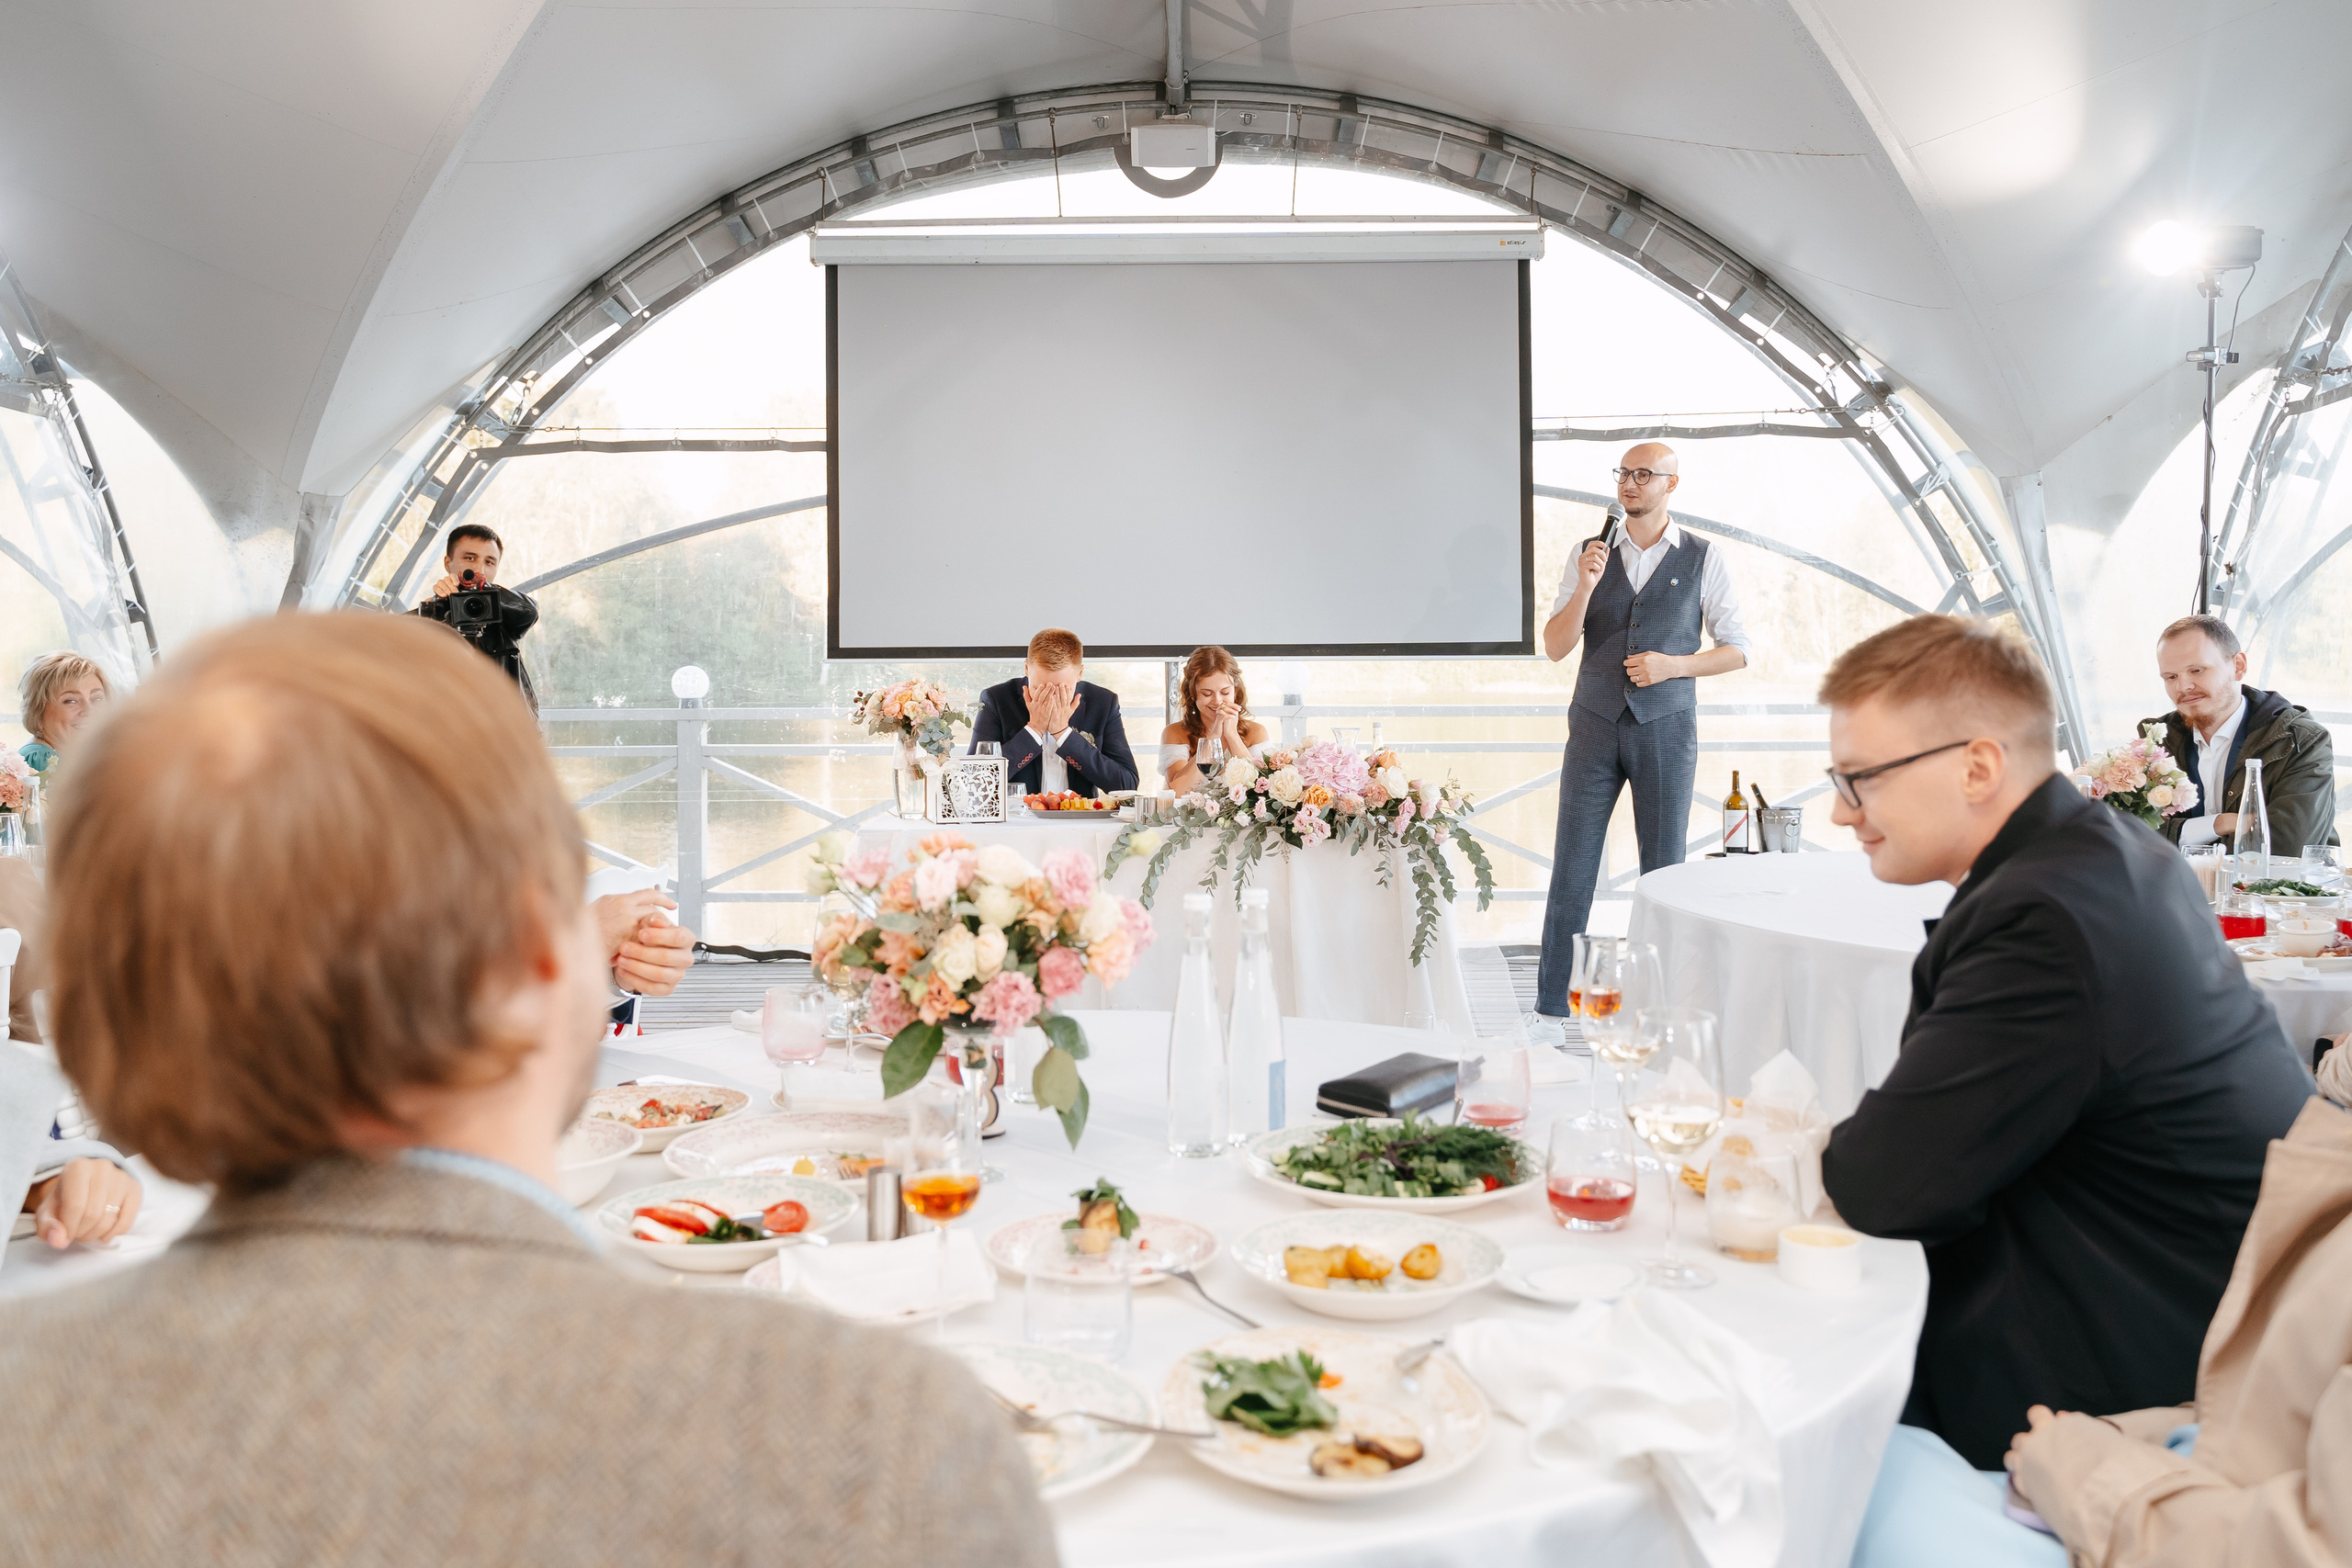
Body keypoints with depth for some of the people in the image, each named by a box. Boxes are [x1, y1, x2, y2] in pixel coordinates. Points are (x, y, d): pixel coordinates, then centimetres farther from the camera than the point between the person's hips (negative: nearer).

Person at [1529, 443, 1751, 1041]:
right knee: (1572, 868, 1)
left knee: (1663, 870, 5)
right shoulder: (1589, 554, 5)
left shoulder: (1703, 559, 1)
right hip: (1596, 725, 1)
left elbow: (1736, 649, 4)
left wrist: (1672, 665, -12)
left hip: (1666, 728, -1)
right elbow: (1555, 648, 1)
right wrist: (1586, 586, -14)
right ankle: (1549, 1012, 8)